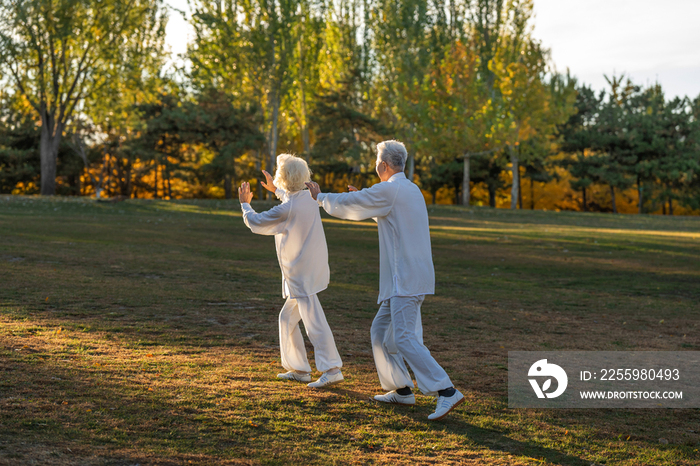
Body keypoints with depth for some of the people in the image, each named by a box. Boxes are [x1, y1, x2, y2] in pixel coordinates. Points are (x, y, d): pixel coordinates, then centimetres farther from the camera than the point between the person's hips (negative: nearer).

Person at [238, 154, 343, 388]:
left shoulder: (285, 210, -20)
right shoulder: (309, 197, 3)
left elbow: (255, 223, -4)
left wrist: (245, 204, 14)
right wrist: (276, 190, 42)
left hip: (301, 276, -9)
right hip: (313, 270, 9)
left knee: (314, 321, -10)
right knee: (287, 319, 18)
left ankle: (332, 369, -12)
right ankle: (298, 369, 23)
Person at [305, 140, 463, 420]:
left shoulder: (388, 191, -13)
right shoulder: (412, 190, 17)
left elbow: (344, 205, -5)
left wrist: (320, 196, 13)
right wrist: (364, 198, 32)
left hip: (405, 279, -10)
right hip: (409, 279, 10)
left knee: (405, 339, -13)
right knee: (381, 330, 18)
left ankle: (447, 392, -18)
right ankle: (401, 390, 23)